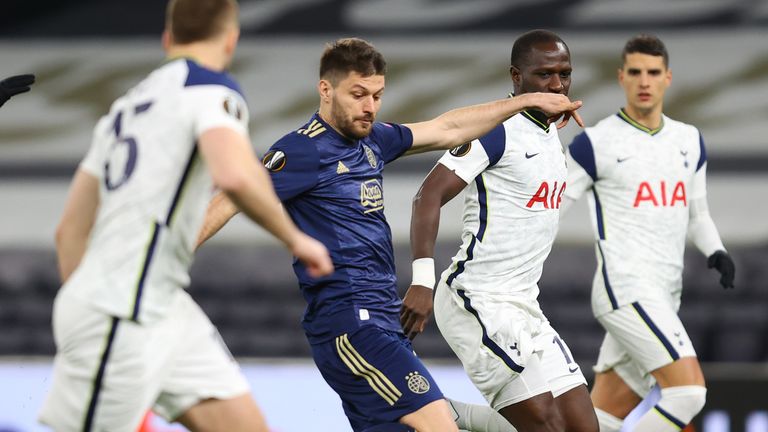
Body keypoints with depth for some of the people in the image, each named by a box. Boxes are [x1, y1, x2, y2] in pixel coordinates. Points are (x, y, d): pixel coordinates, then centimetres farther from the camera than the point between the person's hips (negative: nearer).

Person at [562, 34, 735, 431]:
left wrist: (716, 251, 3)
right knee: (689, 390, -21)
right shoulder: (596, 143, -4)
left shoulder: (689, 141, 14)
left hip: (663, 298, 7)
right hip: (625, 289, -7)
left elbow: (697, 215, 23)